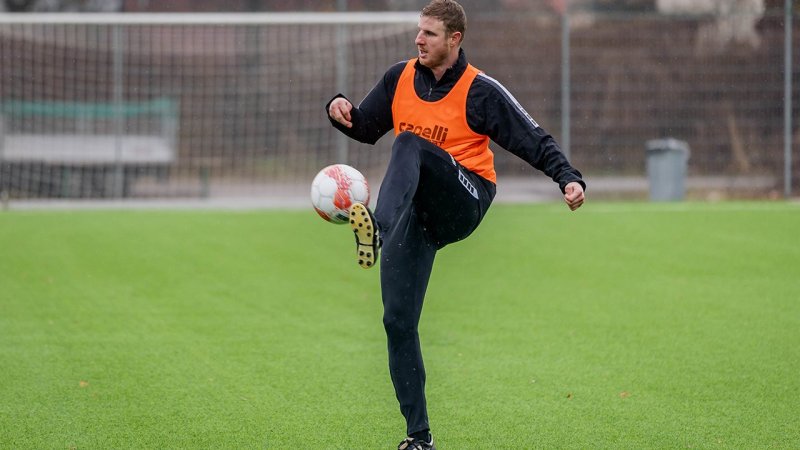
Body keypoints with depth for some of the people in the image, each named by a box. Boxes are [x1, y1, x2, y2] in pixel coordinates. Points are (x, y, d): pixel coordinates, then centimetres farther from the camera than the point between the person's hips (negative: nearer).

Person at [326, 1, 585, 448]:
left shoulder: (481, 91, -5)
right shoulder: (399, 78, 9)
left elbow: (534, 140, -6)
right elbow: (366, 128, 21)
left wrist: (569, 178, -20)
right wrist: (342, 111, 0)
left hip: (465, 201, -5)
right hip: (416, 211, 5)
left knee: (410, 143, -32)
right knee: (399, 320, -6)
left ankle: (377, 230, -58)